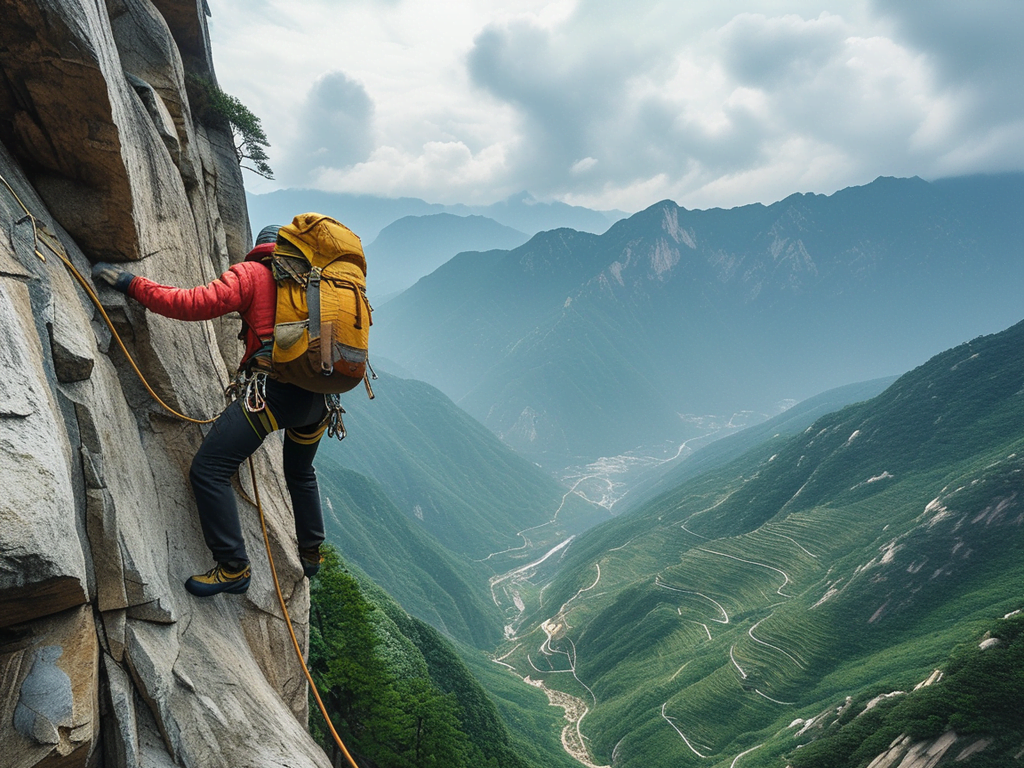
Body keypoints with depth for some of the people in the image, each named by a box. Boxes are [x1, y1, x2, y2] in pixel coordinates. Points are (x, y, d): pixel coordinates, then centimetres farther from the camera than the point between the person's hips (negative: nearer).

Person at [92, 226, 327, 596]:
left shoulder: (252, 273, 5)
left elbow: (194, 303, -7)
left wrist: (131, 283, 1)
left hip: (276, 389, -7)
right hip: (320, 397, 7)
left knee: (208, 471, 0)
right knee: (301, 472, 30)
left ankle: (234, 567, -1)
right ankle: (311, 555, 38)